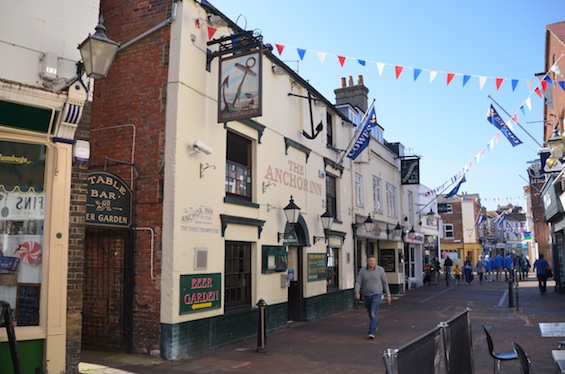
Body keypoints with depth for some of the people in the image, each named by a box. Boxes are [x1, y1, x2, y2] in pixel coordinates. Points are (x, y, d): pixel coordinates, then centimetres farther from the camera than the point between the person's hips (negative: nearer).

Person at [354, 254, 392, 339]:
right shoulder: (362, 270, -7)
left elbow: (385, 283, -1)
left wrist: (388, 295, 0)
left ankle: (372, 333, -18)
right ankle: (375, 324, 49)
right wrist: (357, 293, -27)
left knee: (373, 313, -18)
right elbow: (358, 283, -10)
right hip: (366, 295, 3)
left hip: (376, 295, -3)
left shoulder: (380, 269, -10)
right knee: (370, 313, 20)